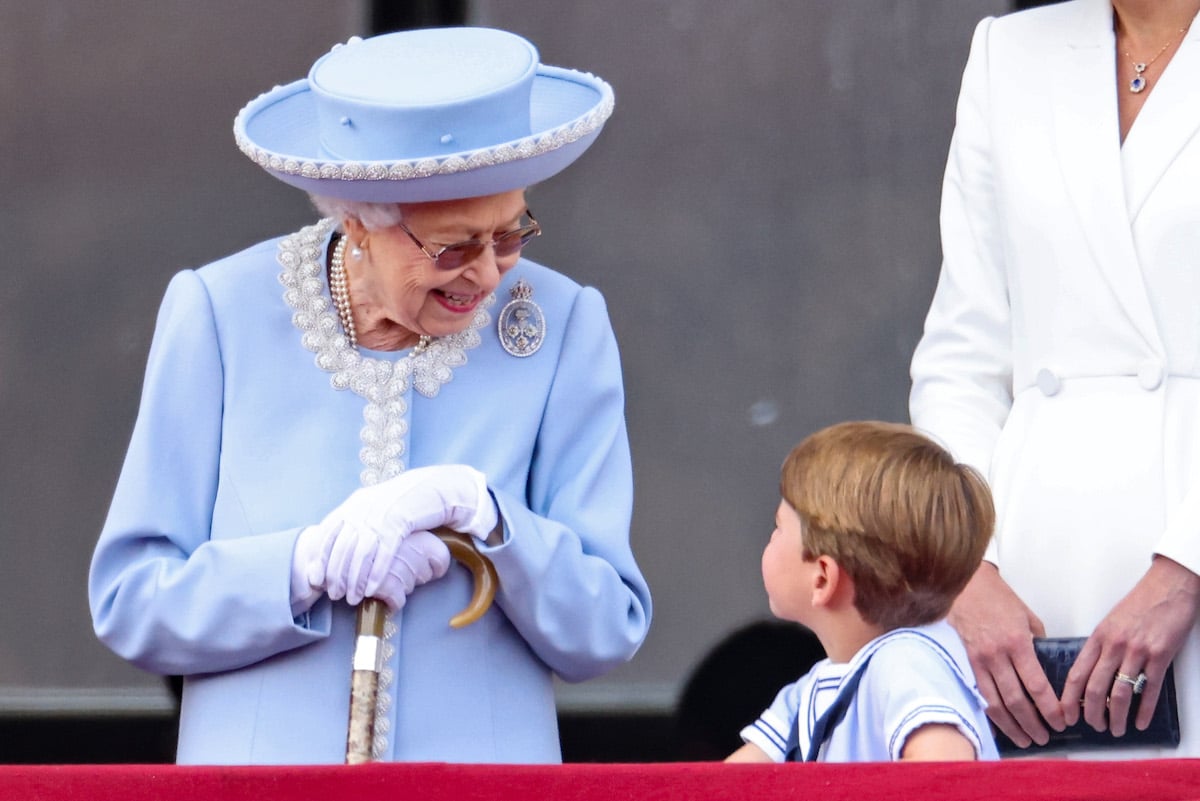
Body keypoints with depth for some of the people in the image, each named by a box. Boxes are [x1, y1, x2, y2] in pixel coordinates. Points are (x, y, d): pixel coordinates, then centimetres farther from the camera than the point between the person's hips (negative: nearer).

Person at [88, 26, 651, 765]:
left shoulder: (562, 328, 1)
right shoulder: (219, 316, -1)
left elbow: (607, 633, 0)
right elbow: (128, 603, -2)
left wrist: (483, 512, -15)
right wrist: (307, 564, -15)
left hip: (484, 782, 0)